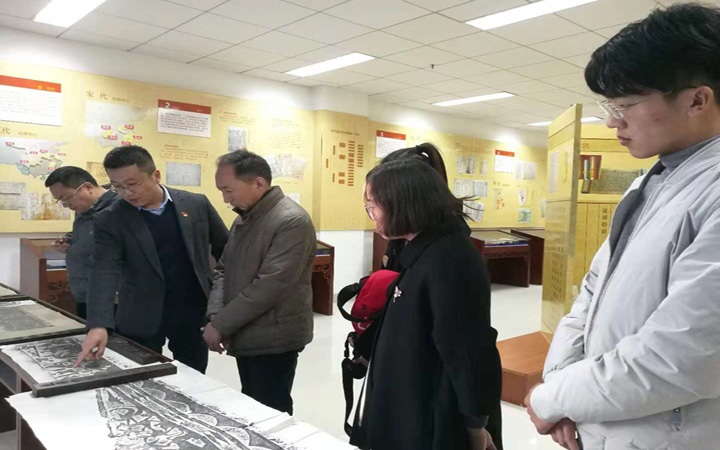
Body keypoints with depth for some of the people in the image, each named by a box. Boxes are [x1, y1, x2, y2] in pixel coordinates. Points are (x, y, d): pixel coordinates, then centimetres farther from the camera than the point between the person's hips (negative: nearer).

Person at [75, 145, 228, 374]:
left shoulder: (196, 204, -4)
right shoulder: (110, 221, -7)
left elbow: (226, 252, 5)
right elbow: (104, 273, -17)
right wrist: (99, 325, -31)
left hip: (192, 312, 1)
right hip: (142, 318, -1)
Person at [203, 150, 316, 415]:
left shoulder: (292, 222, -19)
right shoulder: (243, 219, 10)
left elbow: (269, 286, -25)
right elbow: (223, 270, 12)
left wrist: (221, 325, -17)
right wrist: (214, 318, -4)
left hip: (273, 341, -8)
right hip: (245, 337, 8)